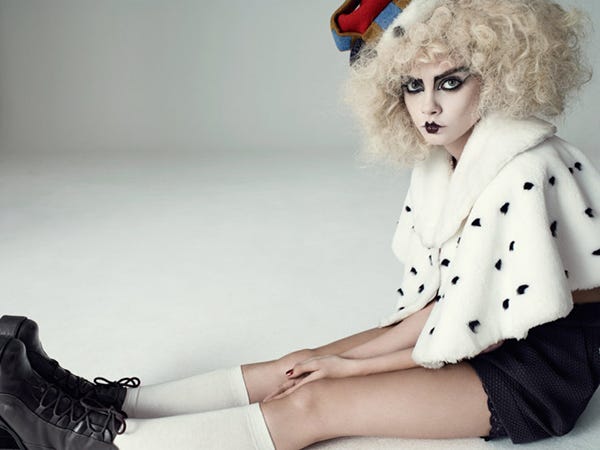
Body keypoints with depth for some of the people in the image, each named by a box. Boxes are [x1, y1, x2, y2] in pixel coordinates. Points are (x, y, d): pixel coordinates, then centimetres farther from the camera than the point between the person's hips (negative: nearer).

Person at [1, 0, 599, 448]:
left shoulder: (526, 171, -24)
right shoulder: (439, 165, 2)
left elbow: (479, 330, -21)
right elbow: (435, 298, 1)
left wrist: (353, 363, -13)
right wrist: (353, 352, -12)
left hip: (540, 367, -7)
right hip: (489, 332, 7)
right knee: (306, 364, -6)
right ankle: (114, 401, -3)